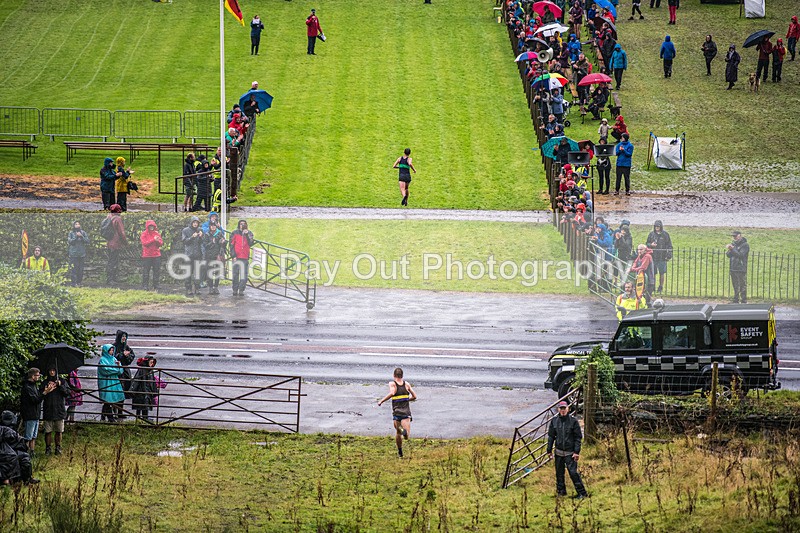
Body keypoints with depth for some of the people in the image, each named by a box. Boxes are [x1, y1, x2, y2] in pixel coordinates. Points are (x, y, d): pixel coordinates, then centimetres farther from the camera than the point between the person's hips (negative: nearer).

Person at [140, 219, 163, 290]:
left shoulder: (157, 234, 9)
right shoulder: (144, 234, -1)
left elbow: (161, 243, 5)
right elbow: (144, 243, -14)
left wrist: (158, 241, -17)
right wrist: (153, 240, -20)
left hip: (156, 255, 3)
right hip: (146, 255, -3)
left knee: (156, 271, 4)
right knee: (145, 272, -2)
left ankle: (155, 287, 11)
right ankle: (145, 287, 5)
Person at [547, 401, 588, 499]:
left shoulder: (573, 421, -3)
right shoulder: (554, 421, 6)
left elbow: (578, 437, -3)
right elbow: (551, 436, 12)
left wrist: (577, 452, -10)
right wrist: (549, 450, 7)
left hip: (570, 453, -4)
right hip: (558, 452, 4)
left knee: (573, 472, -9)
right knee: (559, 473, 9)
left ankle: (582, 493, -5)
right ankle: (561, 491, 22)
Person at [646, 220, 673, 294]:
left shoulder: (665, 235, 2)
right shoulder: (651, 234, 8)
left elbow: (669, 245, 4)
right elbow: (647, 244, 15)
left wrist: (669, 255, -4)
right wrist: (651, 245, -8)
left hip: (662, 257, -2)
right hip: (653, 256, 2)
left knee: (662, 273, 3)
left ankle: (661, 286, 13)